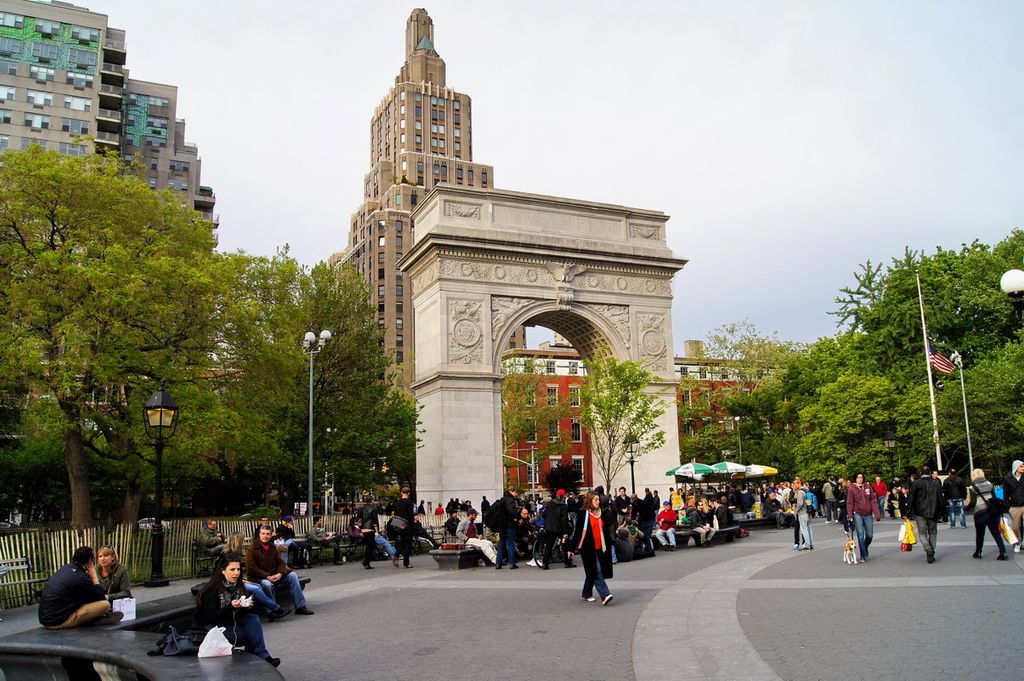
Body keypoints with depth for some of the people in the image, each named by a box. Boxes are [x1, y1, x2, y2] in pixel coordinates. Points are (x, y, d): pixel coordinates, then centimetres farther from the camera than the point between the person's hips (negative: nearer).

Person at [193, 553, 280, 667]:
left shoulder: (238, 587, 1)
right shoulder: (212, 590, -18)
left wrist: (246, 607, -17)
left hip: (230, 623, 6)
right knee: (251, 634, -24)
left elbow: (238, 614, 6)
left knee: (254, 618, -21)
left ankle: (262, 655, -26)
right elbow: (211, 617, -21)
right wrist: (230, 607, -33)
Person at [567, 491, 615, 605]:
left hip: (599, 548, 6)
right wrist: (571, 548, -4)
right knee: (596, 572, -9)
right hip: (588, 548, -6)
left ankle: (587, 594, 27)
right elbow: (577, 531, -5)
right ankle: (604, 595, -15)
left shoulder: (601, 514, 10)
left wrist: (609, 546, 12)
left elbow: (606, 531, 14)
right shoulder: (583, 514, -6)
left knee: (592, 573, 13)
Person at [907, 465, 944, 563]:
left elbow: (911, 499, -7)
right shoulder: (936, 483, 3)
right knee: (933, 533, 14)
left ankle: (928, 548, -19)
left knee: (922, 533, 6)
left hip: (920, 513, -2)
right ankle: (931, 554, 11)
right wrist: (941, 514, 10)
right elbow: (941, 500, 4)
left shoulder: (916, 483, -5)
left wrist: (909, 513, -2)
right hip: (933, 513, 2)